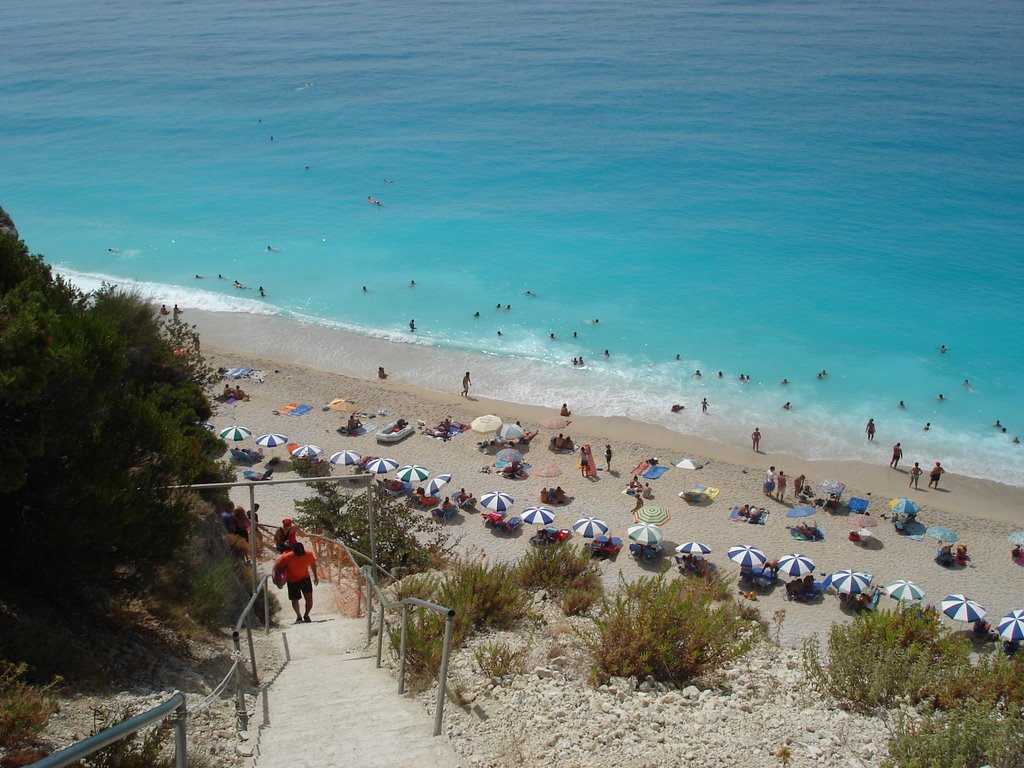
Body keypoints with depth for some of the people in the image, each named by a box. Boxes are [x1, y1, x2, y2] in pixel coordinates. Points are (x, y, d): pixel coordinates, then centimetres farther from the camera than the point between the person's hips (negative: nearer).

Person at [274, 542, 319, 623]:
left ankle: (306, 615, 19)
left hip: (305, 579, 1)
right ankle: (299, 616, 40)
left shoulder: (308, 555, -22)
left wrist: (316, 576, 12)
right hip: (292, 581, -1)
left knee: (309, 600, -10)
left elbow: (313, 564, 0)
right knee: (294, 600, 12)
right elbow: (276, 565, -12)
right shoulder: (286, 557, -29)